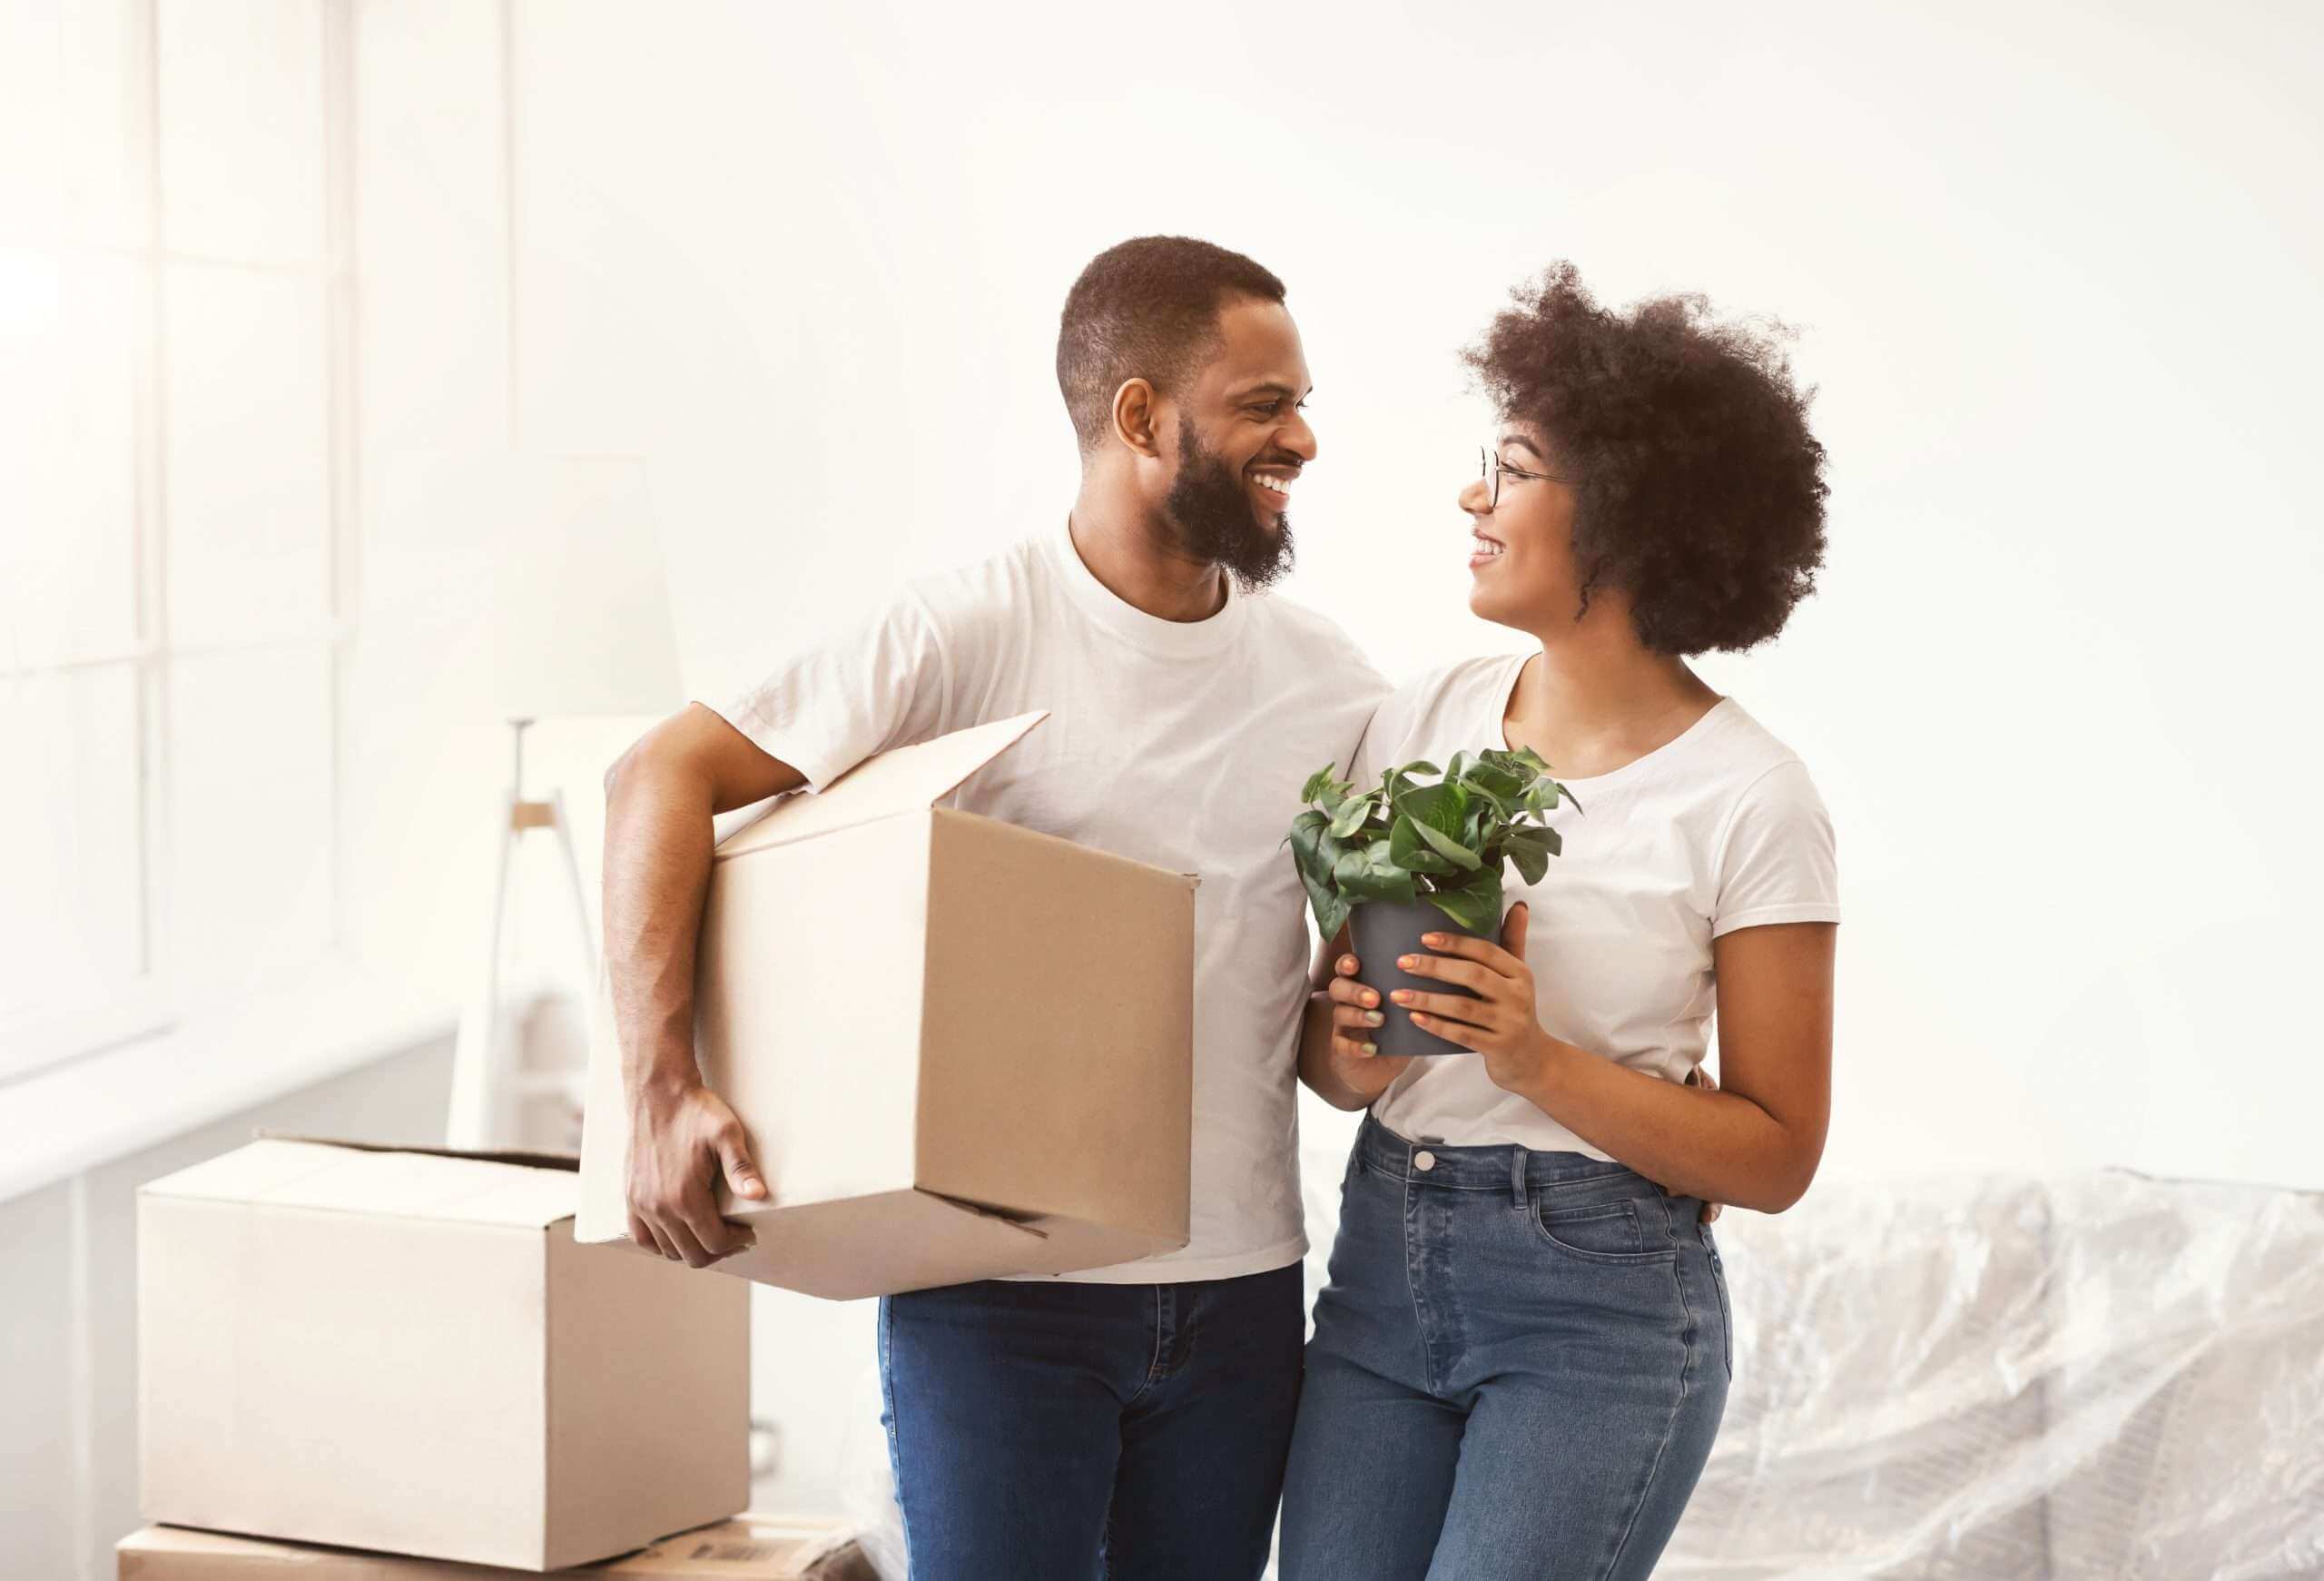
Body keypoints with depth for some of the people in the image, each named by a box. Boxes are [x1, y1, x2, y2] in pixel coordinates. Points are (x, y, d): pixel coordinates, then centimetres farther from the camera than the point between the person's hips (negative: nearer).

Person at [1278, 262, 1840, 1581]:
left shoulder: (1751, 798, -10)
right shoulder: (1422, 719, 4)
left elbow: (1776, 1154, -8)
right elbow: (1324, 1043, 10)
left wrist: (1538, 1061, -21)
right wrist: (1350, 1052, -13)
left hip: (1602, 1311, -5)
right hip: (1382, 1269, 5)